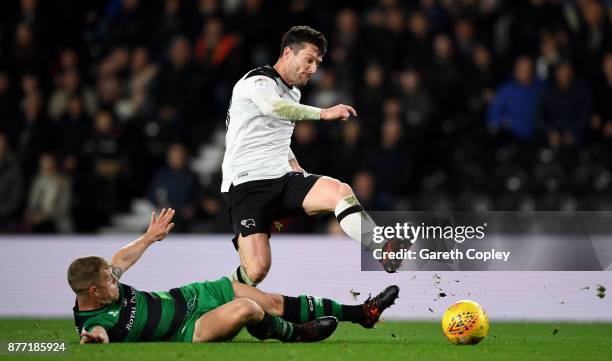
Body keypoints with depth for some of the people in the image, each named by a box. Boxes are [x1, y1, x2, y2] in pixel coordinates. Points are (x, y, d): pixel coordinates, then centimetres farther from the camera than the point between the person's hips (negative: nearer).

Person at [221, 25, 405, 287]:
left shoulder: (293, 93, 19)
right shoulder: (258, 82, -9)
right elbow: (276, 107, -34)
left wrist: (299, 174, 20)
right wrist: (323, 114, -48)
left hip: (282, 178, 7)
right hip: (246, 185, -7)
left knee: (340, 191, -22)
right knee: (257, 270, -23)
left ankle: (389, 257, -29)